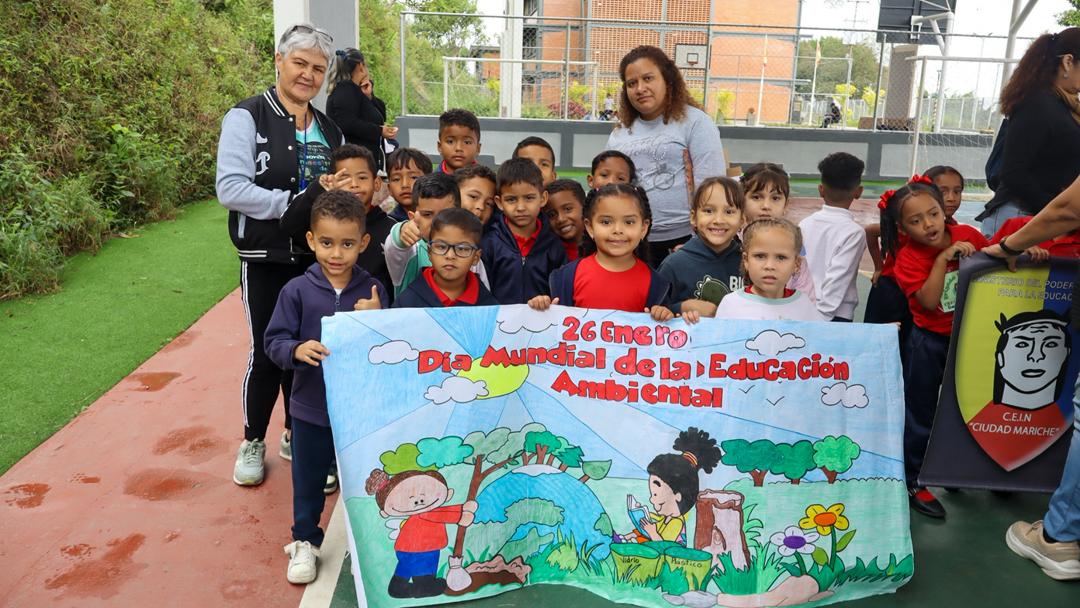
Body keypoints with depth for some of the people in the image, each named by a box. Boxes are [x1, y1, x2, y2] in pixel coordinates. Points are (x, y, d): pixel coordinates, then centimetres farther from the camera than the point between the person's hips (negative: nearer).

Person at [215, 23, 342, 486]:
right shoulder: (247, 117, -8)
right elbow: (230, 188, -18)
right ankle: (253, 442, 24)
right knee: (267, 352, 2)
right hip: (267, 259, -5)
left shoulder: (329, 129, 10)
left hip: (316, 258, 5)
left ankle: (296, 435, 30)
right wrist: (295, 202, -23)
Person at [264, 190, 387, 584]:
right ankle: (305, 542, 38)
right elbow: (274, 342, -8)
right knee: (309, 481, 16)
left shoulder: (372, 291, -7)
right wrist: (296, 350, -28)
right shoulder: (297, 291, -10)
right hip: (311, 407, 0)